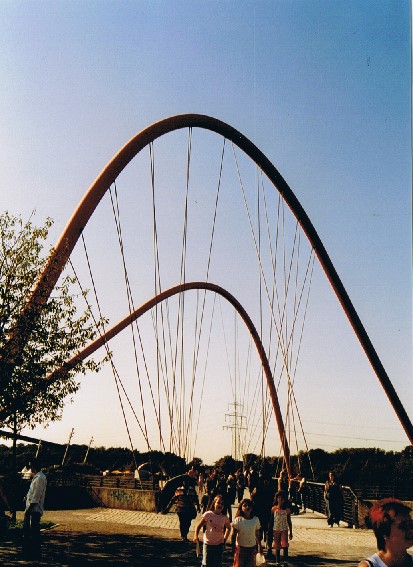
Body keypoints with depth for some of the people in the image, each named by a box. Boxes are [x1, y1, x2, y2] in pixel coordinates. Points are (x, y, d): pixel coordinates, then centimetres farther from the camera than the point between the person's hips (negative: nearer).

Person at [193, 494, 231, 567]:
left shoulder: (225, 518, -6)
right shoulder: (207, 514, -12)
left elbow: (228, 528, 14)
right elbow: (199, 526, -4)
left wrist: (225, 539, 7)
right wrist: (196, 536, -18)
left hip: (219, 544, 2)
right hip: (208, 544, -2)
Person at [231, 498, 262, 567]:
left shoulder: (256, 519, -2)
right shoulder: (238, 520, -11)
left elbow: (257, 534, 7)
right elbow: (234, 535, -7)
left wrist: (259, 546, 9)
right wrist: (233, 547, -12)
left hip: (252, 547, 3)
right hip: (240, 546, -2)